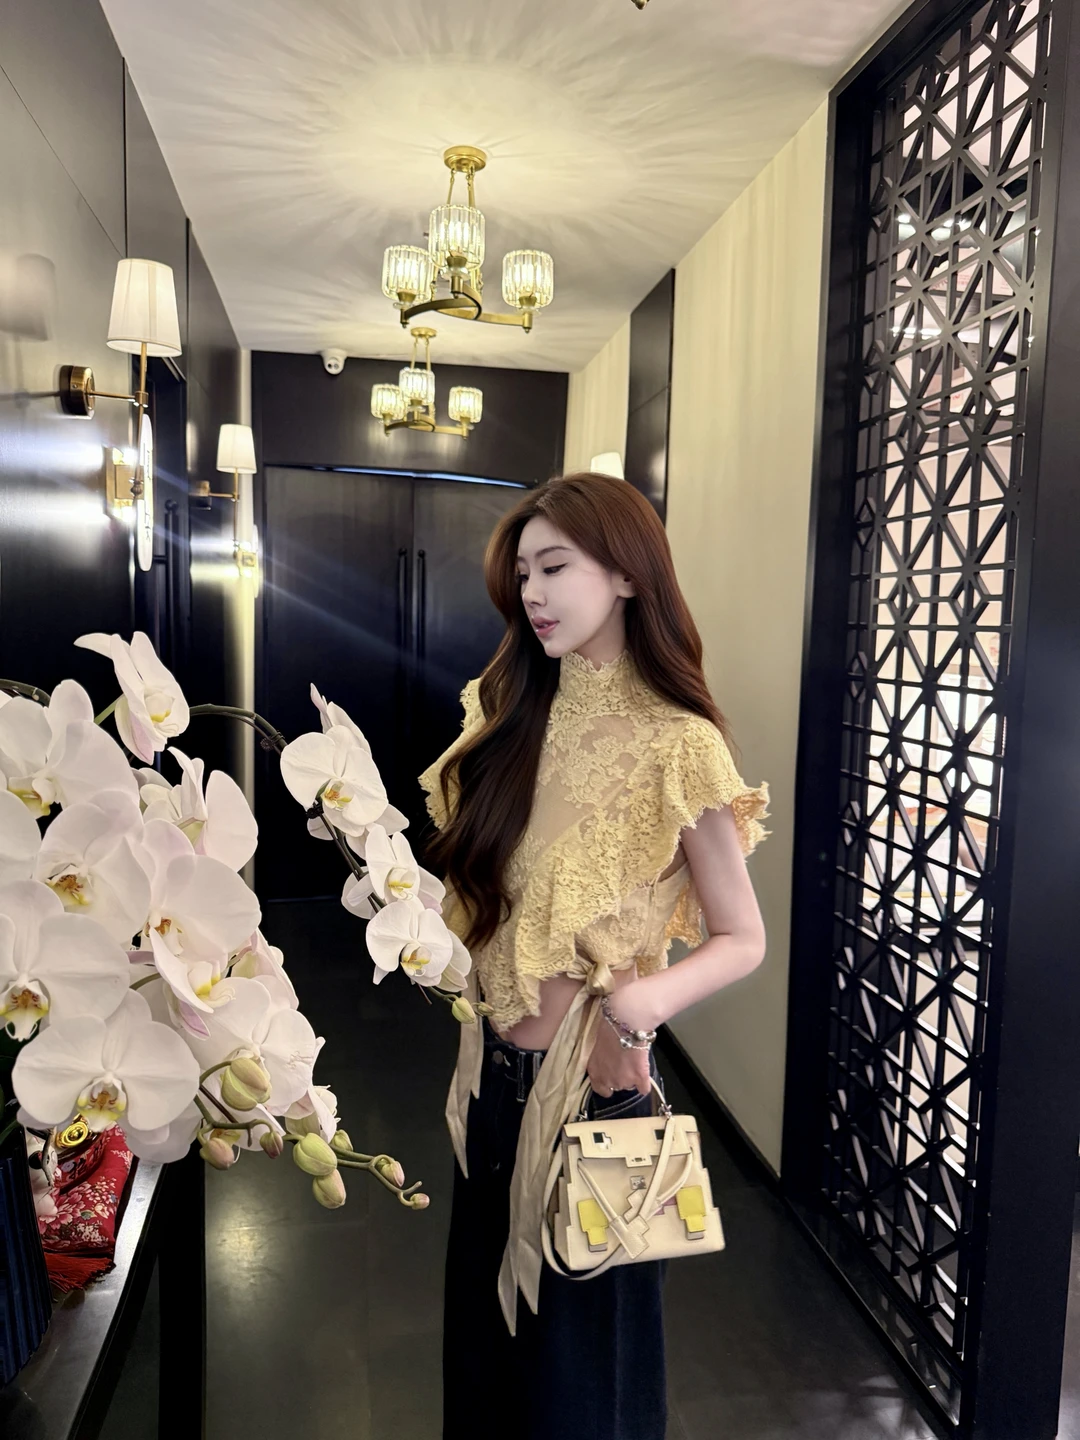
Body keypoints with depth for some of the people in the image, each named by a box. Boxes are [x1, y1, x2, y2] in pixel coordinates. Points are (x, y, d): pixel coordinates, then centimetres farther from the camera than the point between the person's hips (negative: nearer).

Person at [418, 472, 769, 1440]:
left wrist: (654, 996, -27)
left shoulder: (677, 745, -15)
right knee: (485, 1307, 24)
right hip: (494, 1070, 6)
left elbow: (744, 940, -10)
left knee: (579, 1331, 16)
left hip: (590, 1079, -5)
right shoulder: (512, 714, 2)